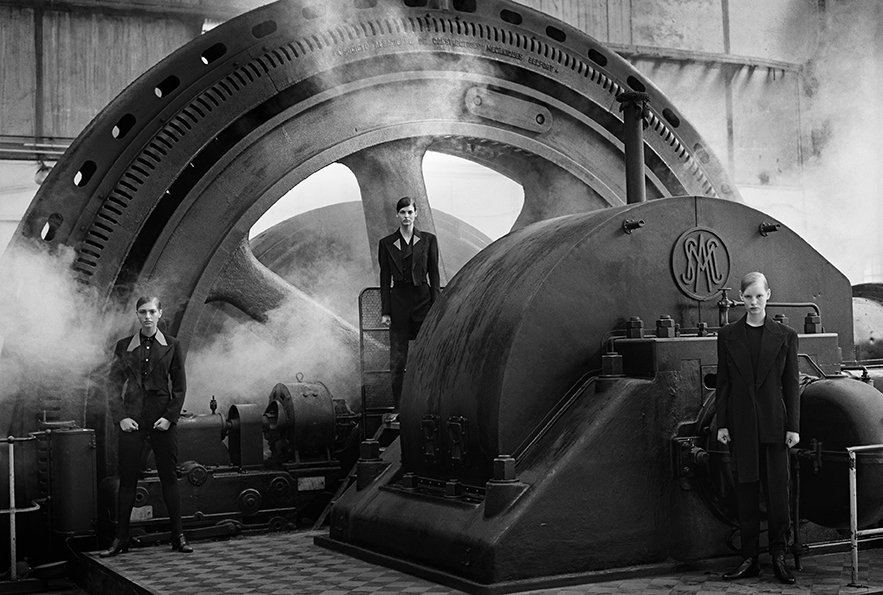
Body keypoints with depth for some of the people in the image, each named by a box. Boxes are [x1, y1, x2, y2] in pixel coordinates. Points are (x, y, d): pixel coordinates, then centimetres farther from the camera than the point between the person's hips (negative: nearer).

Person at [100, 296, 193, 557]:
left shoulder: (172, 346, 5)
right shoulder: (124, 346, 7)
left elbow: (180, 386, 4)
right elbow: (115, 385, 6)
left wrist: (170, 417, -6)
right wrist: (120, 417, -6)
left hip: (163, 419, -1)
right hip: (132, 419, 1)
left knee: (169, 477, 2)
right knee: (127, 479, 2)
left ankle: (178, 536, 8)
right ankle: (121, 538, 7)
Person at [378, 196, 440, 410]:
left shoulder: (428, 240, 4)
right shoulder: (386, 243, 5)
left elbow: (434, 275, 5)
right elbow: (384, 278, 5)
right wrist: (385, 311, 0)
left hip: (422, 298, 0)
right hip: (398, 300, 0)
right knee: (397, 358, 0)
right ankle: (398, 407, 6)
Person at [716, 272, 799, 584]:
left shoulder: (785, 336, 2)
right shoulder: (728, 336, 5)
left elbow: (791, 384, 2)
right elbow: (723, 381, 5)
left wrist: (793, 426, -2)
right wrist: (722, 424, 1)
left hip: (773, 422, -1)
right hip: (741, 423, 1)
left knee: (777, 489, -1)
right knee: (746, 489, 6)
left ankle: (779, 556, 10)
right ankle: (749, 559, 12)